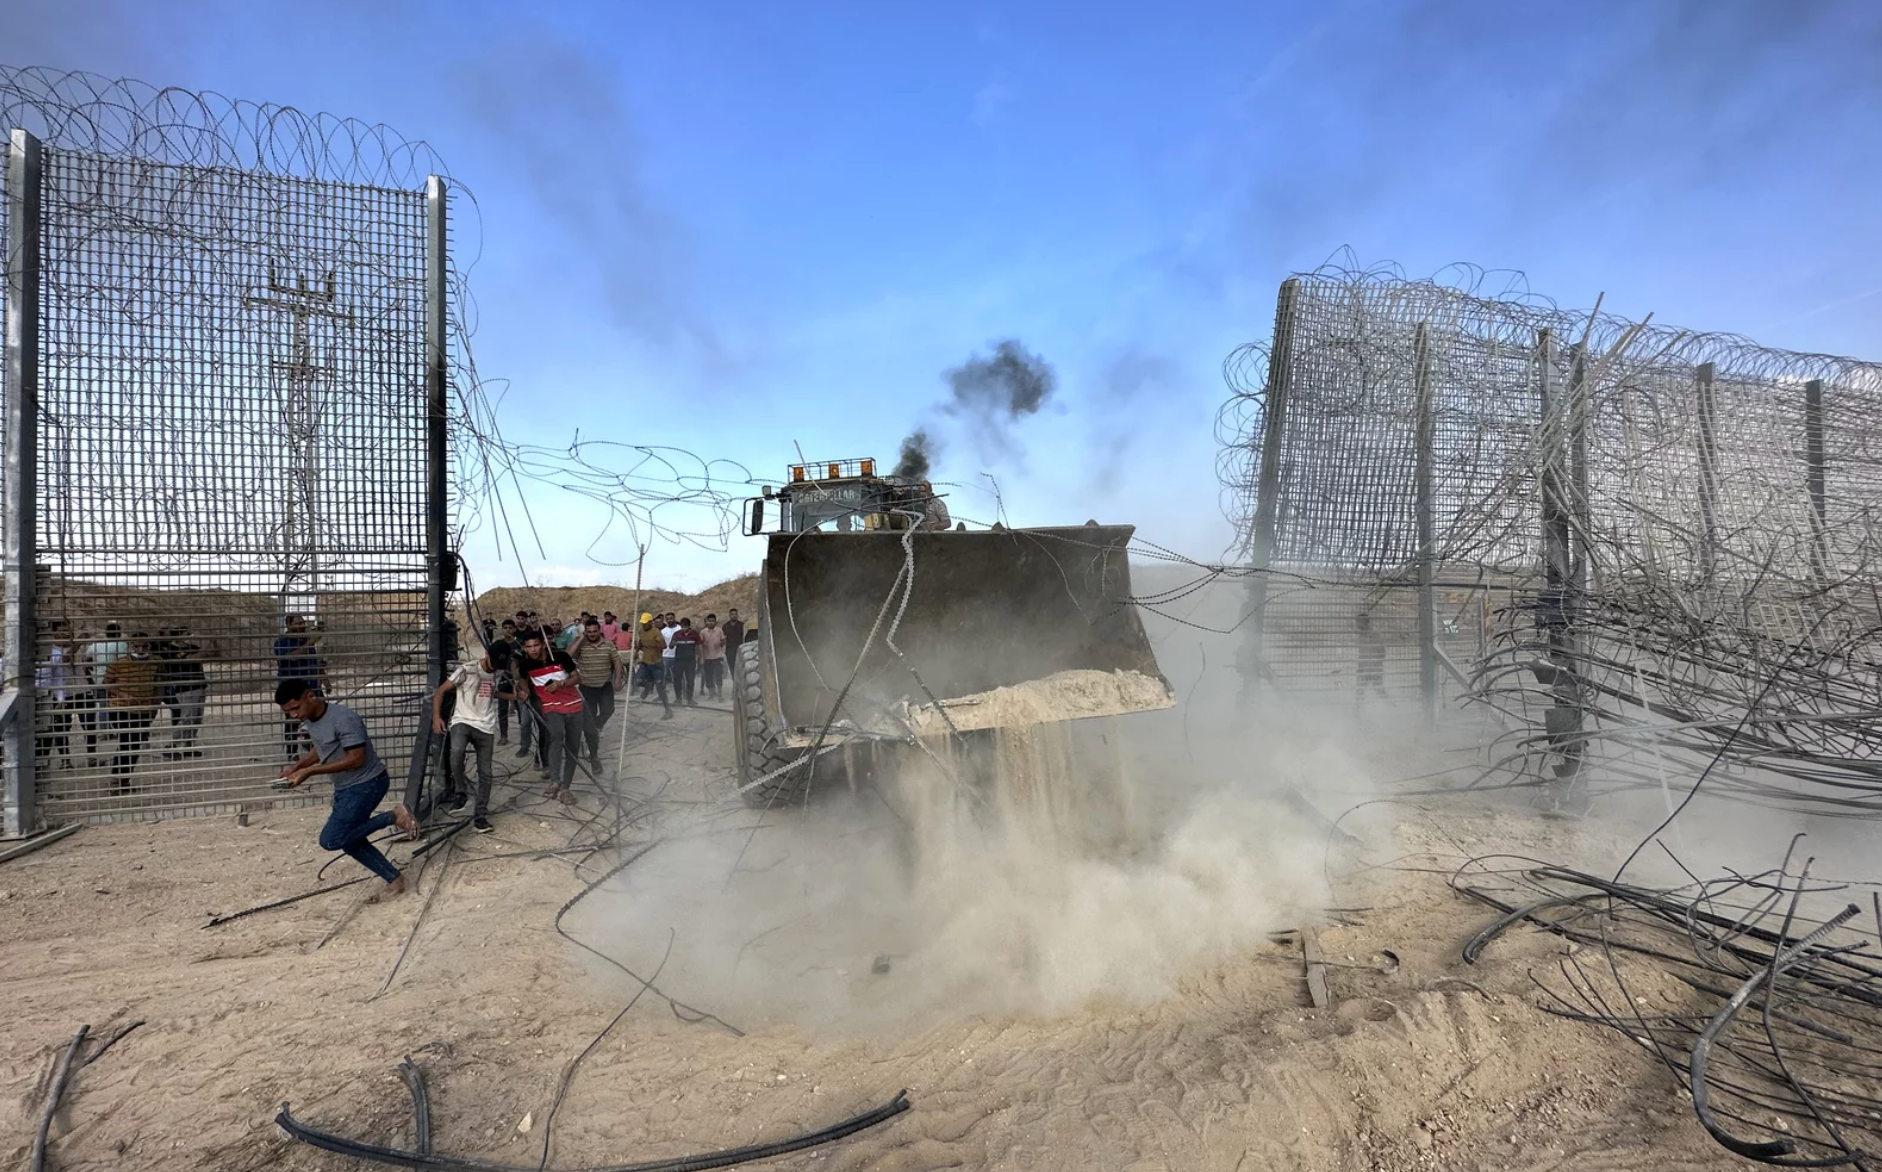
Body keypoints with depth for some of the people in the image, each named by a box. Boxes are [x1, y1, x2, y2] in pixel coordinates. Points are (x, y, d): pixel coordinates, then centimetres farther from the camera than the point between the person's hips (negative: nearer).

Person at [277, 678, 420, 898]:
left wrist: (309, 772, -24)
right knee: (349, 840, 12)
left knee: (331, 840, -13)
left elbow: (356, 759, -27)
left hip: (367, 784, -9)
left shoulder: (344, 718, -26)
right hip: (344, 788, 9)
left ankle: (392, 816, -3)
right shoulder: (309, 720, 2)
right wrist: (296, 766, 2)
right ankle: (394, 879, 22)